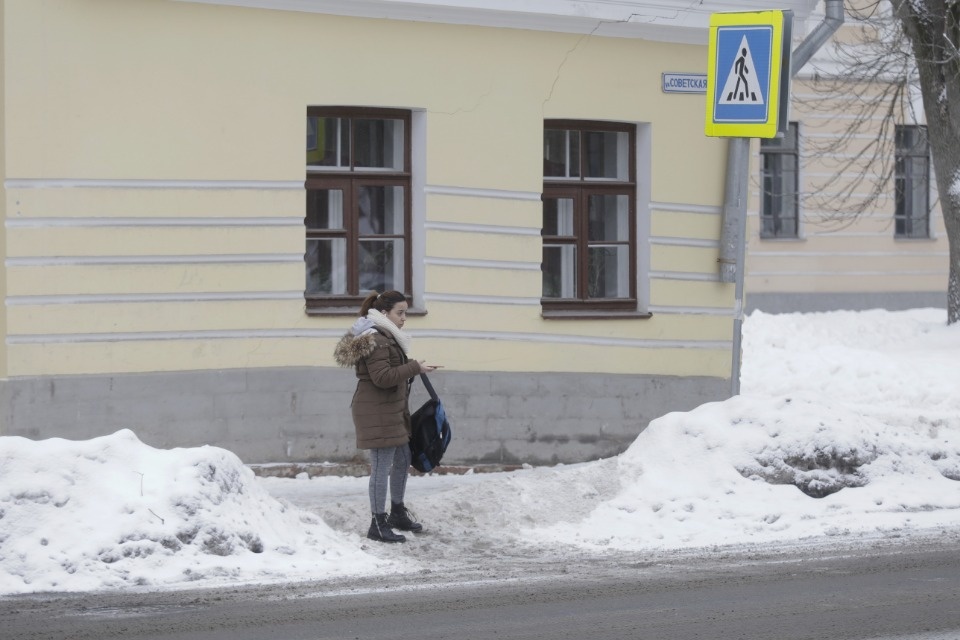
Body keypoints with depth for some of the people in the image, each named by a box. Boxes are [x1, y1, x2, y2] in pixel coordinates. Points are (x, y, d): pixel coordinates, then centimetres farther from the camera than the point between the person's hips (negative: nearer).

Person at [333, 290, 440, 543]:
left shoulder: (386, 337, 16)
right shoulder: (376, 340, -19)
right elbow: (382, 377, -25)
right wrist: (414, 367, -23)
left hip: (392, 410, 11)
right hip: (377, 411, -11)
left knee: (402, 460, 20)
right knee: (382, 467, -6)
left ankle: (397, 513, 35)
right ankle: (378, 524, -1)